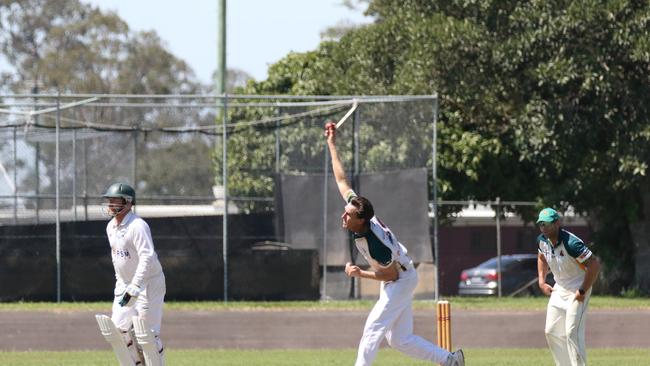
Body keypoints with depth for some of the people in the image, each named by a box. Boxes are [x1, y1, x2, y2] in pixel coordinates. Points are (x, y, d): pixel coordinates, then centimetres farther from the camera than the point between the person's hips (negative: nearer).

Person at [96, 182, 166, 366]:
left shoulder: (137, 226, -21)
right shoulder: (111, 227, 7)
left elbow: (147, 258, -28)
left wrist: (134, 289, -31)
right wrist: (120, 283, 19)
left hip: (149, 284, -9)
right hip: (125, 284, 9)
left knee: (147, 332, -8)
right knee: (118, 328, 4)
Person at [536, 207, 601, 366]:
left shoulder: (571, 243, -27)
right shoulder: (543, 241, -2)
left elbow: (594, 265, -27)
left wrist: (582, 291, -23)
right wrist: (541, 281, 11)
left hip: (578, 290, -8)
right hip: (559, 290, 8)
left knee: (572, 333, -18)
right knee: (551, 332, 8)